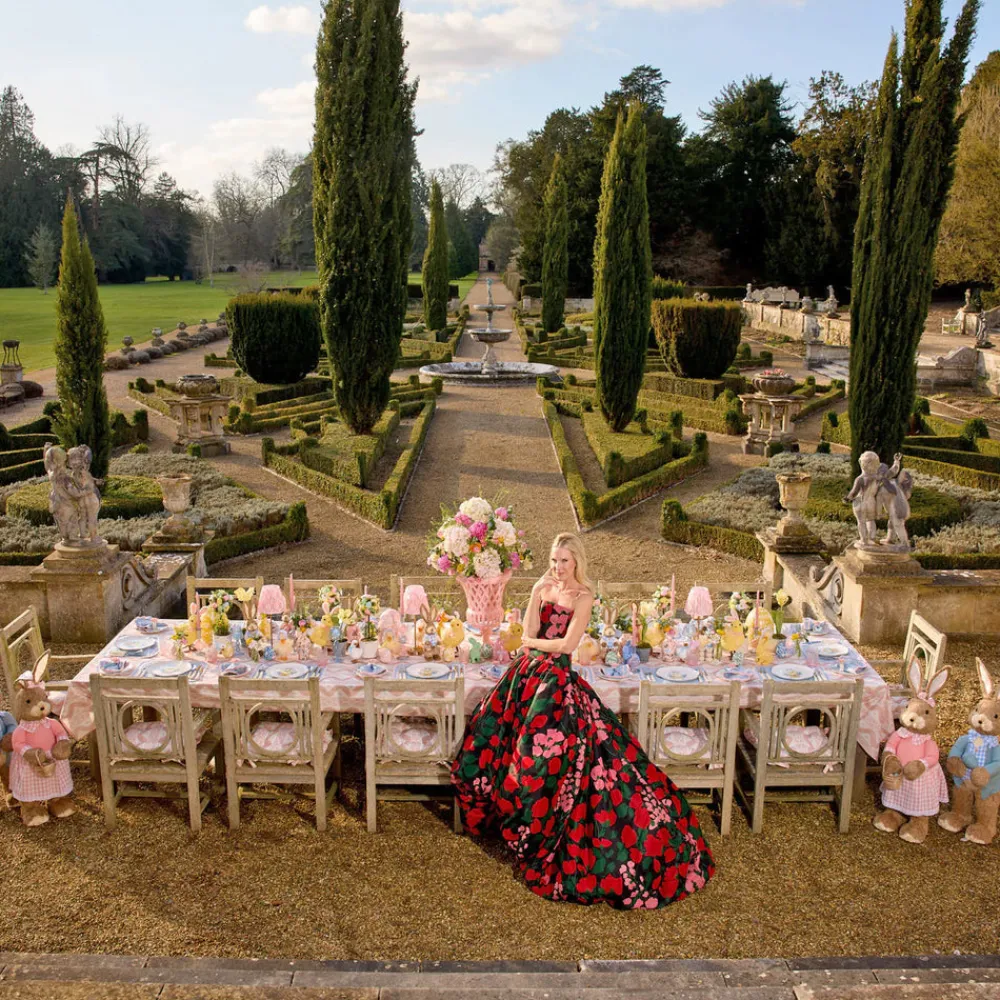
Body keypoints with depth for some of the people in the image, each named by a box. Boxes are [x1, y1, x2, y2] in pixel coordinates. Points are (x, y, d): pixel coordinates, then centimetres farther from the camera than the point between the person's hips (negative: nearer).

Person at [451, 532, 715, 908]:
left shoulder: (582, 597, -10)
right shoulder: (546, 588, 7)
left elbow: (567, 644, -17)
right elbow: (530, 631, -3)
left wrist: (534, 644, -6)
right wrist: (537, 593, -12)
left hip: (556, 678, -7)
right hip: (528, 672, 7)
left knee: (541, 749, -6)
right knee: (492, 735, 11)